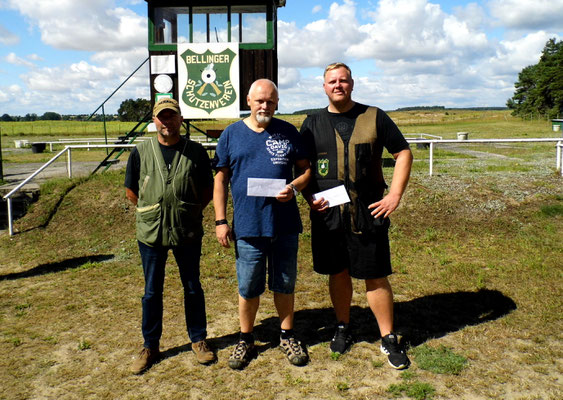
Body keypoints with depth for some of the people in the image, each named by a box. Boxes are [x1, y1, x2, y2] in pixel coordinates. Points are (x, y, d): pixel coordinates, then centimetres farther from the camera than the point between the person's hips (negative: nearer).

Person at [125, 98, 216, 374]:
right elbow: (131, 191, 8)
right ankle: (150, 346, 27)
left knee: (192, 288, 12)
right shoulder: (141, 152, 0)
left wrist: (192, 211, -2)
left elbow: (208, 188, 6)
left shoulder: (196, 151, -1)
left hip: (188, 232, 0)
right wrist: (152, 212, 4)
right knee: (152, 292, 11)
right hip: (150, 233, 1)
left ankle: (198, 340, 29)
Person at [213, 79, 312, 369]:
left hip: (285, 224, 1)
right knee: (248, 288, 9)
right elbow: (220, 180, 5)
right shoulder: (231, 134, 4)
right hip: (247, 226, -1)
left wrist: (294, 187, -12)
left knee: (285, 285, 13)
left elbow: (306, 169, 10)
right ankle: (246, 340, 29)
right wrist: (220, 221, -1)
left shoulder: (288, 132, 5)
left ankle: (287, 337, 32)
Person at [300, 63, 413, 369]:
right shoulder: (313, 123, 8)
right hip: (327, 214, 2)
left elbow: (403, 154, 4)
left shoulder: (374, 117, 2)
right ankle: (343, 328, 32)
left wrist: (395, 195, -5)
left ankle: (388, 338, 18)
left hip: (368, 212, -2)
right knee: (338, 273, 12)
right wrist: (309, 196, -2)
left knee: (375, 276, 3)